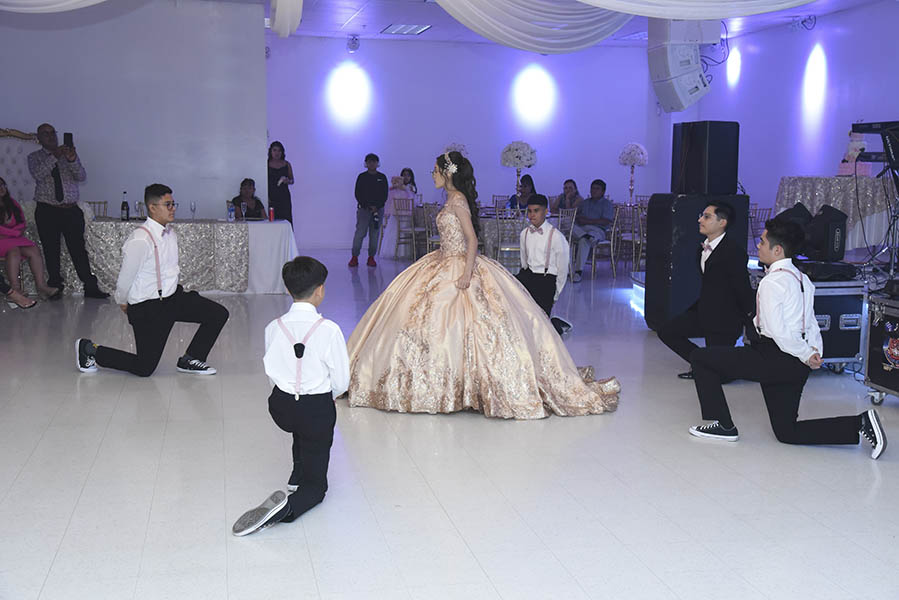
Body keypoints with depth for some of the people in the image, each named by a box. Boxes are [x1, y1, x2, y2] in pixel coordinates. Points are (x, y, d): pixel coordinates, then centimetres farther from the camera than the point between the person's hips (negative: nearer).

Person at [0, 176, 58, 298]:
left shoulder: (12, 204, 17)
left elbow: (22, 223, 12)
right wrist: (16, 232, -10)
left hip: (15, 239, 6)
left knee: (33, 250, -22)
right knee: (14, 250, -35)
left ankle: (41, 285, -30)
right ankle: (15, 289, -41)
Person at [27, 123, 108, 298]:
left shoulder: (69, 154, 11)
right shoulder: (34, 157, 6)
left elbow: (82, 176, -2)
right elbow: (38, 174, -14)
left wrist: (72, 160, -21)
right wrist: (54, 157, -24)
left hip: (71, 211, 1)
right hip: (47, 212, -1)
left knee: (79, 249, -2)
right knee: (51, 251, 3)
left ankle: (90, 287, 0)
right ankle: (55, 287, 12)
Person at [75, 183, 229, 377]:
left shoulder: (171, 235, 4)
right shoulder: (139, 241, -23)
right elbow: (125, 278, -13)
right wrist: (123, 303, 2)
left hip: (173, 296, 8)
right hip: (147, 307, -8)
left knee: (218, 314, -4)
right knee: (144, 368, -2)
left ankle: (189, 360, 10)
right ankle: (89, 350, 17)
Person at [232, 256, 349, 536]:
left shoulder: (274, 328, -6)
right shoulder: (329, 330, -17)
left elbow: (271, 373, 4)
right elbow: (341, 382, -10)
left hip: (281, 407, 4)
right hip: (318, 409, -4)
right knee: (316, 484, 10)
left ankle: (298, 476, 39)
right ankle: (289, 505, -21)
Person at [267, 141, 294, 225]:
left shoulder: (287, 164, 10)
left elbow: (292, 180, 16)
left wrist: (287, 181, -8)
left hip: (284, 196, 2)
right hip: (272, 196, -2)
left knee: (286, 218, -6)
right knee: (273, 220, -8)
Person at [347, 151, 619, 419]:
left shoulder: (458, 200, -16)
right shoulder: (452, 199, 12)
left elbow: (472, 240, -21)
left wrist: (467, 274, -27)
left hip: (459, 267, -10)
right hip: (446, 266, 10)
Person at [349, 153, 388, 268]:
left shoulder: (382, 177, 8)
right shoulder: (361, 177, 4)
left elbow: (384, 195, 5)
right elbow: (358, 194, 0)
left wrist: (377, 207, -9)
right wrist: (368, 206, -10)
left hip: (378, 209, 2)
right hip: (363, 209, -2)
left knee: (375, 234, 1)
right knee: (360, 232, -8)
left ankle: (371, 257, 7)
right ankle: (355, 257, -3)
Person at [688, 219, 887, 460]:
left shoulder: (772, 282, -14)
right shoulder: (802, 279, 14)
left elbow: (778, 332, -21)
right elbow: (810, 324, 15)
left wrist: (806, 355, -11)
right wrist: (814, 352, 5)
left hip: (774, 360, -9)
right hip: (795, 367, 9)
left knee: (700, 357, 0)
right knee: (787, 432, 16)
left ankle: (723, 425, 3)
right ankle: (860, 423, 4)